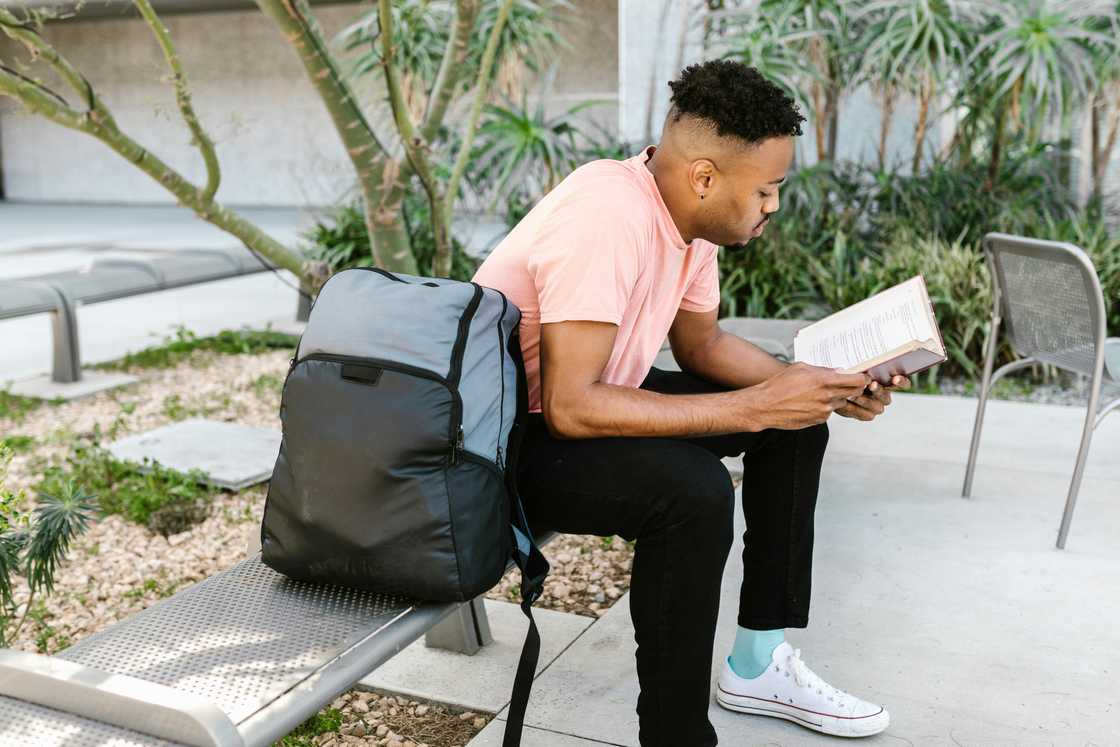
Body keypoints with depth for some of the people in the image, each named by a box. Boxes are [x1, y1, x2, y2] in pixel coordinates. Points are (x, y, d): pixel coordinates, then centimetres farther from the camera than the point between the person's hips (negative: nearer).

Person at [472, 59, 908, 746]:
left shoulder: (690, 214, -3)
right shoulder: (609, 218, -31)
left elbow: (702, 343, 10)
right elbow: (570, 408, -35)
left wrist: (822, 388, -6)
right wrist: (751, 408, -30)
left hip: (588, 397, 9)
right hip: (512, 437, -9)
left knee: (796, 424, 7)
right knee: (693, 491, -33)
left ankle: (759, 663, 14)